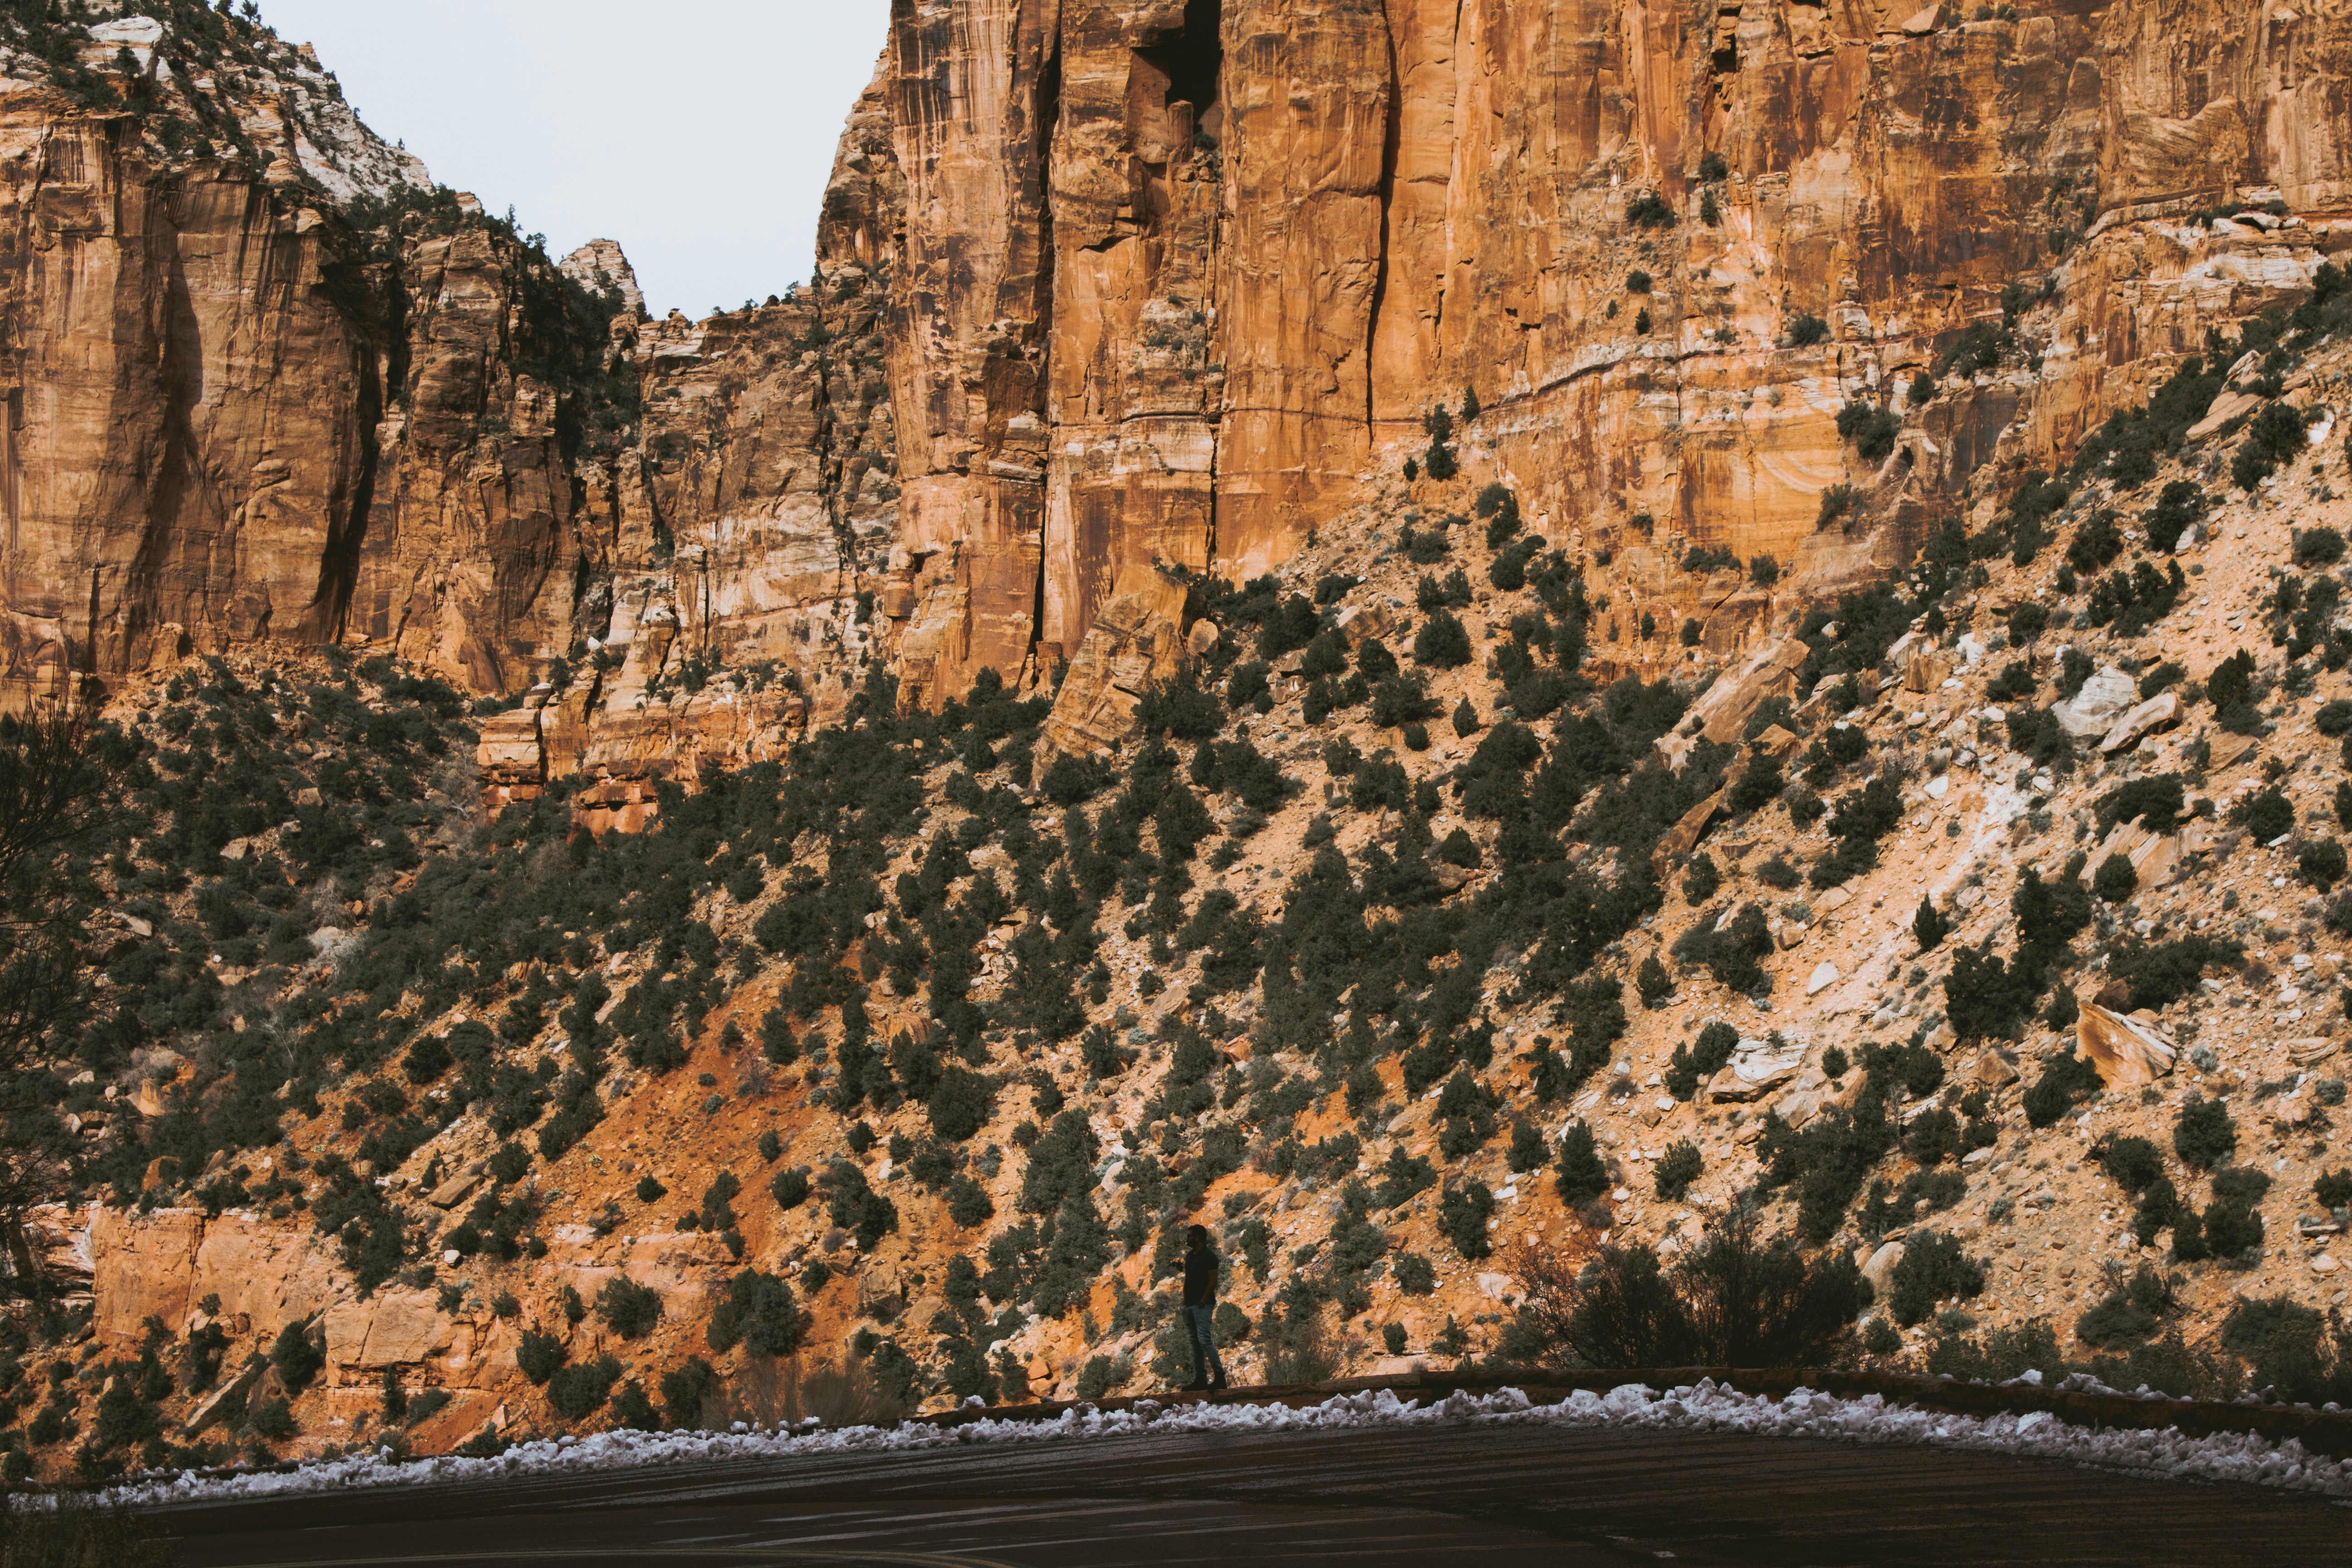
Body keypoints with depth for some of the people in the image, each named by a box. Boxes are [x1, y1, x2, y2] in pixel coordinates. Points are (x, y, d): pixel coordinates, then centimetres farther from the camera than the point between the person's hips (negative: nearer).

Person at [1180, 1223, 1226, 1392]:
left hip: (1202, 1306, -9)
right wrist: (1185, 1302, 13)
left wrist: (1202, 1302, -17)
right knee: (1195, 1343, 8)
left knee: (1205, 1340, -17)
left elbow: (1213, 1281, -14)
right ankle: (1200, 1378, 10)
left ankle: (1219, 1376, -16)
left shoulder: (1208, 1257, -8)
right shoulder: (1190, 1256, 17)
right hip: (1190, 1306, 9)